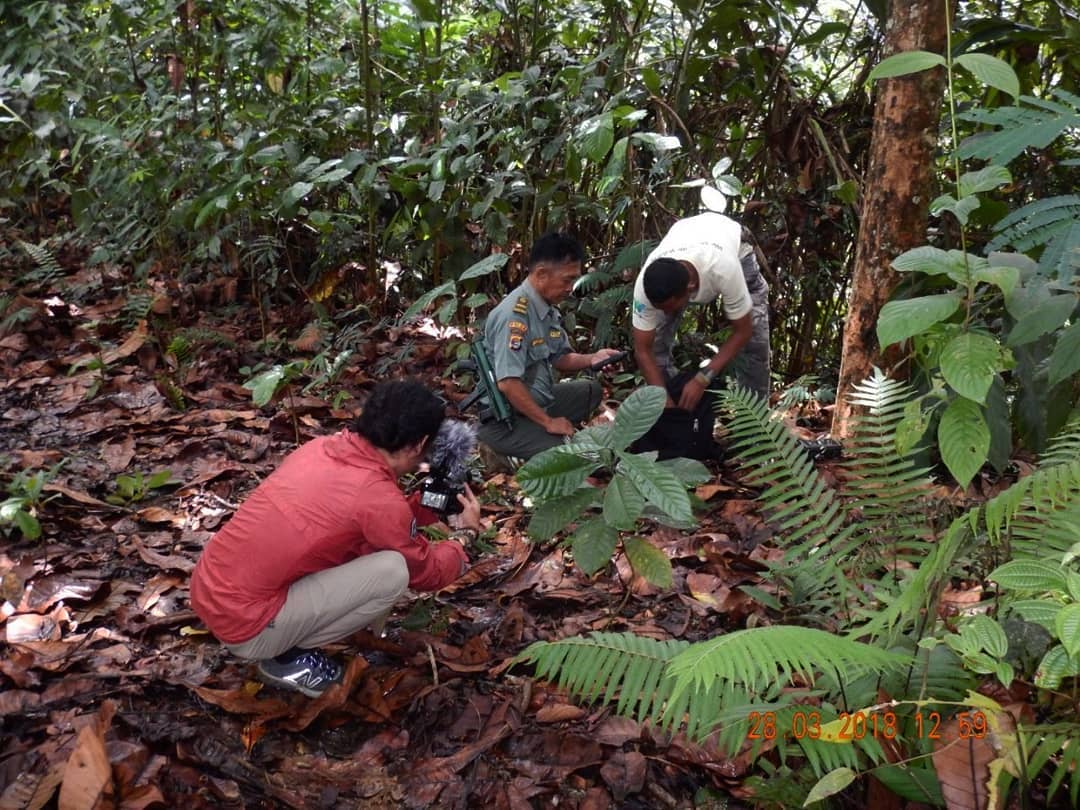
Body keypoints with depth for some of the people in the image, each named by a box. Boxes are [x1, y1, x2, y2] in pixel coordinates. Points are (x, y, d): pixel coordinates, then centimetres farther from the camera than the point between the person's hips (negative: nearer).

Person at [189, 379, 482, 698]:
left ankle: (285, 641, 16)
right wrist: (465, 533, 18)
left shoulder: (322, 446, 4)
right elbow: (428, 573, 1)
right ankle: (289, 658, 3)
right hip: (243, 625, -8)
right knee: (394, 571, -13)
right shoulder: (380, 498, -17)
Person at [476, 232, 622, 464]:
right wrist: (548, 422, -20)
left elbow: (560, 358, 15)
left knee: (591, 389, 21)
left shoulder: (549, 308, 4)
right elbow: (508, 384, -29)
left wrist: (590, 359, -6)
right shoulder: (514, 314, -25)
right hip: (507, 419, -10)